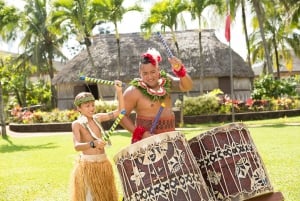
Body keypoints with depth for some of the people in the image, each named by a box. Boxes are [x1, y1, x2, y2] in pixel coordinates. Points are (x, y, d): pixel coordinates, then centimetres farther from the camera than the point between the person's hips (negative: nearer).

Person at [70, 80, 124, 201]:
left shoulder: (97, 118, 5)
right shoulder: (77, 124, -10)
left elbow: (120, 111, 3)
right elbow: (77, 146, -24)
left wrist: (119, 91, -9)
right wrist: (93, 144, -43)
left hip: (103, 164, 6)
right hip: (87, 166, -6)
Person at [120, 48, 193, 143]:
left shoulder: (165, 81, 3)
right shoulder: (133, 91, -10)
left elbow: (187, 87, -7)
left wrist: (180, 70, -27)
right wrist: (142, 133, -19)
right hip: (147, 139, -5)